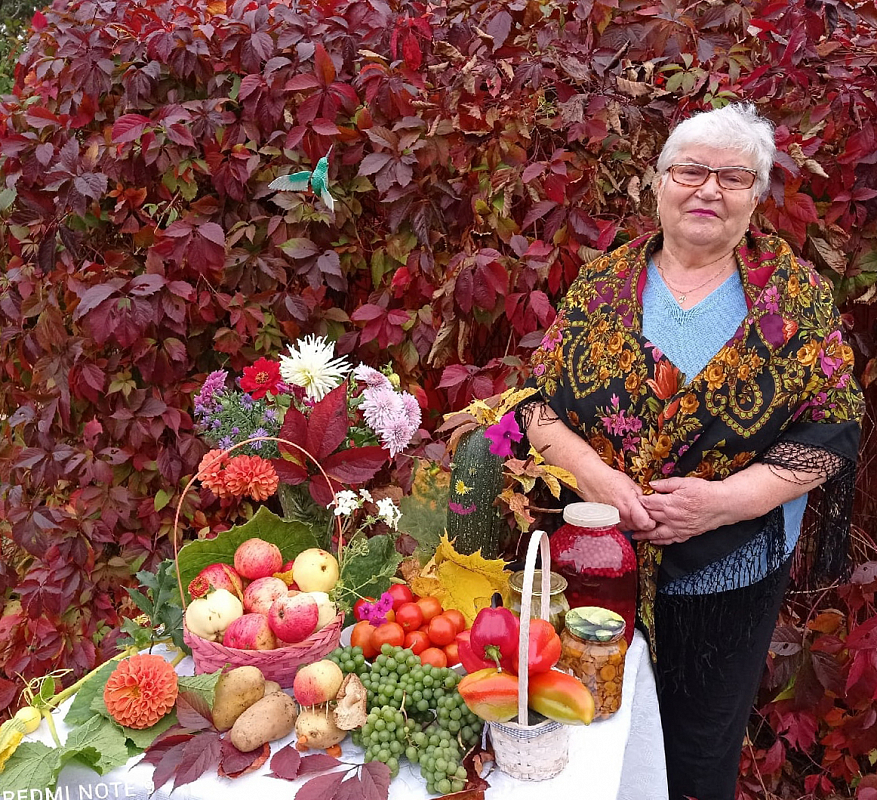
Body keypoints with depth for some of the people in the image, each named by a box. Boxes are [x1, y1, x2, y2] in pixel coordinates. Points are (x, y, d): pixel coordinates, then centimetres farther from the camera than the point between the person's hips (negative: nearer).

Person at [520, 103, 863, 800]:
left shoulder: (797, 296, -4)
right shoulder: (603, 285, -1)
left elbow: (831, 430, -8)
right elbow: (537, 402, -2)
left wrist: (727, 499, -21)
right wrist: (593, 474, -20)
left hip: (728, 578, -1)